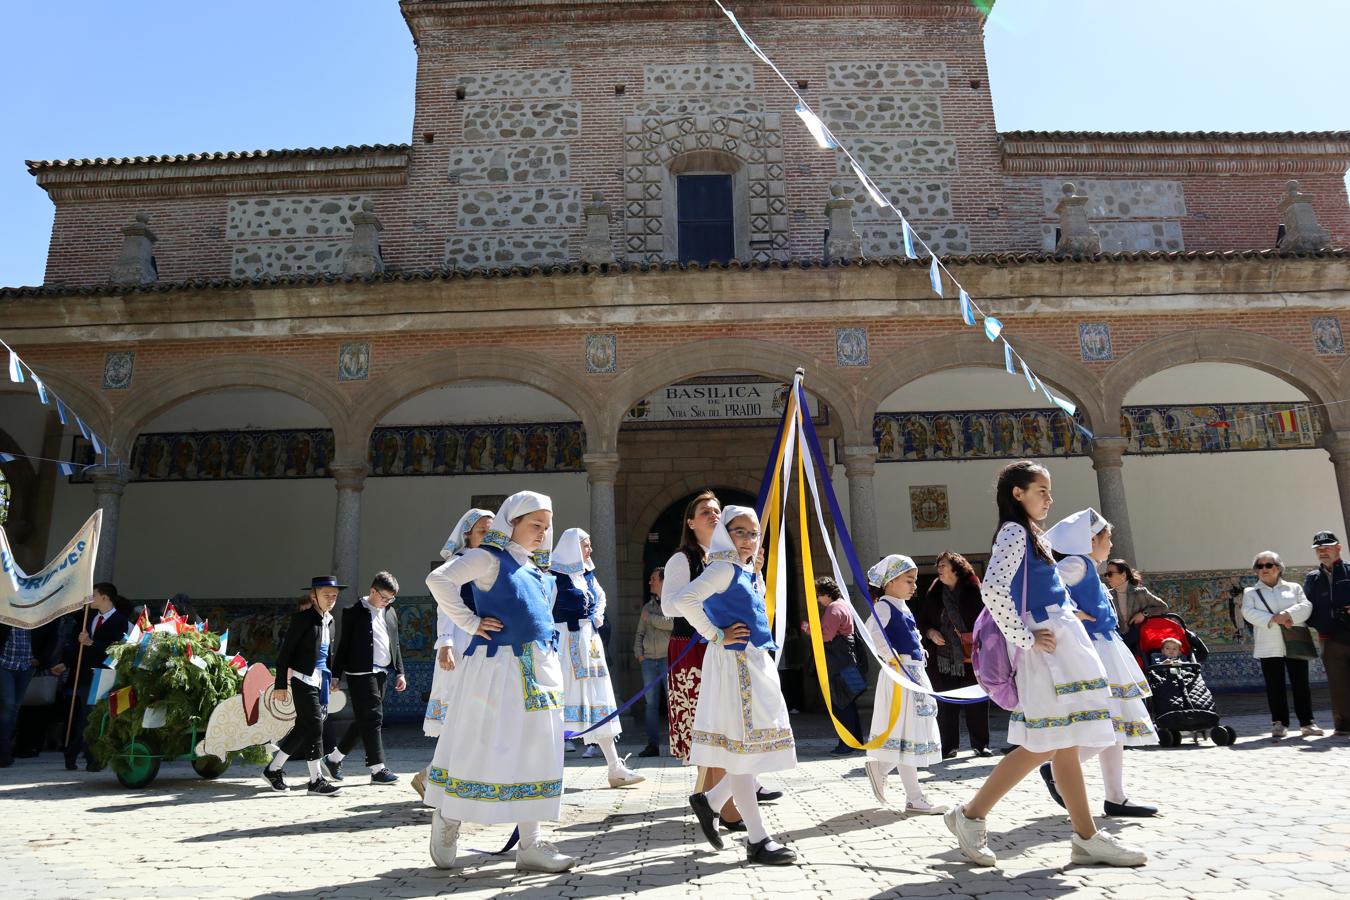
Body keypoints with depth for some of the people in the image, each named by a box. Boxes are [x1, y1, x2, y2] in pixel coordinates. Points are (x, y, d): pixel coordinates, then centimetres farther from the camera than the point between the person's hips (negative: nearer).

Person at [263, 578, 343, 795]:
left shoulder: (328, 620, 12)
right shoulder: (302, 617, -11)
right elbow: (285, 651, -11)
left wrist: (331, 678, 17)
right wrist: (280, 685, -12)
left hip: (320, 679, 8)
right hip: (303, 679, -8)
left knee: (303, 727, 12)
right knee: (314, 726, -7)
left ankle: (273, 770, 27)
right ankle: (316, 780, 1)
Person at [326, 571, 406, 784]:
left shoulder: (390, 613, 15)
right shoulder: (353, 612, -4)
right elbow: (343, 646, -3)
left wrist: (399, 672, 14)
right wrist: (335, 676, -5)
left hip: (382, 673, 7)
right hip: (361, 673, -7)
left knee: (364, 721, 11)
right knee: (372, 719, -8)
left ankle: (334, 758, 26)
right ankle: (377, 769, -3)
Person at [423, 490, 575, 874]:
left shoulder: (540, 570, 17)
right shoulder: (490, 558, -5)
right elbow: (439, 579, -17)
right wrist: (470, 623, -15)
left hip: (538, 671, 8)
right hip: (497, 667, -7)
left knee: (534, 753, 8)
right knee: (484, 749, 0)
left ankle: (529, 845, 16)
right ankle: (447, 818, 23)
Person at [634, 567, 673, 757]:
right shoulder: (648, 606, 19)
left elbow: (672, 623, -18)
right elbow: (640, 633, 21)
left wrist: (652, 617, -5)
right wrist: (639, 653, 8)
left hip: (668, 659, -6)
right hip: (648, 661, 6)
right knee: (650, 703, 5)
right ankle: (653, 744, 10)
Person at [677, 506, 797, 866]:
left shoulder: (750, 573, 16)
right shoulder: (724, 568, -11)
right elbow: (684, 599, -25)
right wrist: (716, 636, -19)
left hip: (758, 665, 9)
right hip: (734, 664, -9)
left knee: (759, 747, 13)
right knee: (743, 747, -2)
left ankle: (709, 800, 27)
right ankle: (757, 840, 6)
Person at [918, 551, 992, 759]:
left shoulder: (974, 592, -3)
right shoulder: (934, 594, 8)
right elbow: (921, 620, 15)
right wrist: (930, 633, -3)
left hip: (971, 657, -3)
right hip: (943, 659, 3)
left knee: (977, 703, 5)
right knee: (946, 704, 5)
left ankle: (980, 744, 19)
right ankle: (949, 746, 14)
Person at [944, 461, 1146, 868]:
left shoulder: (1028, 534, 19)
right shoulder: (1014, 531, -11)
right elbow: (992, 589, -26)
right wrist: (1023, 638, -21)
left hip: (1063, 644, 10)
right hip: (1047, 649, -10)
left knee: (1063, 744, 11)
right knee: (1043, 746, -7)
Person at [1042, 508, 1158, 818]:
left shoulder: (1088, 567, 19)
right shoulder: (1079, 563, -10)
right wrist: (1071, 613, -19)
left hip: (1106, 651, 10)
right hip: (1094, 651, -10)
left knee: (1115, 728, 9)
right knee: (1110, 728, -12)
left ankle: (1116, 798, 14)